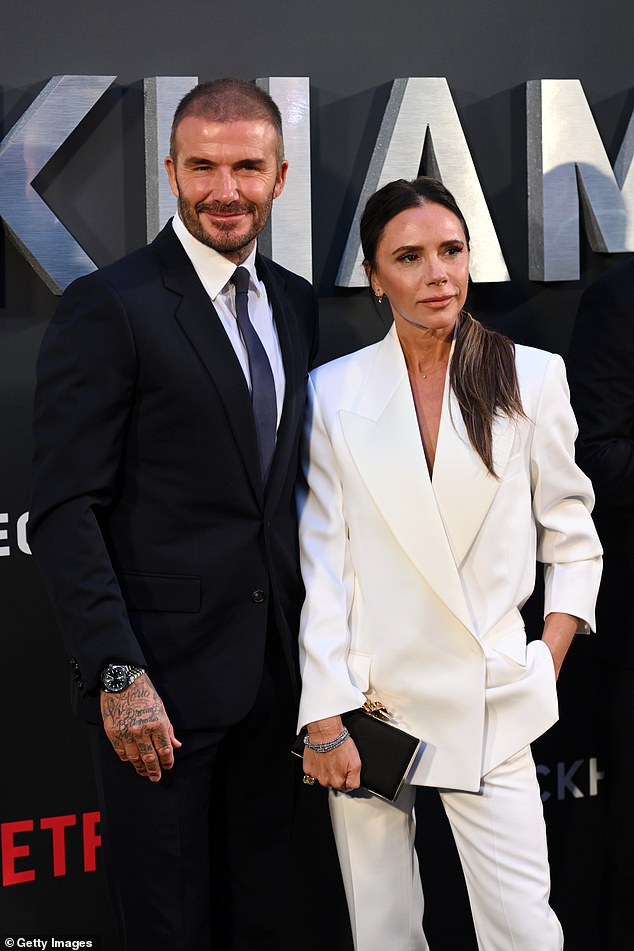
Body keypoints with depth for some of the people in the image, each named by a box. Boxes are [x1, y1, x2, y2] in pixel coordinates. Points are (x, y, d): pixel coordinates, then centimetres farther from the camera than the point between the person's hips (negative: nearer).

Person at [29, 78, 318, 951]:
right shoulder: (109, 307, -10)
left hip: (273, 672, 6)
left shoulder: (295, 304, 10)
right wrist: (118, 676, -19)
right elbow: (65, 511, -14)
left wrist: (311, 637, 8)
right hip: (161, 679, -6)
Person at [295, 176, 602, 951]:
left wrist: (544, 673, -1)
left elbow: (572, 538, 8)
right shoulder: (334, 391, 1)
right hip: (368, 700, 1)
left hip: (487, 706, 0)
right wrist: (324, 720, -5)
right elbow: (322, 566, -1)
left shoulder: (532, 378, 1)